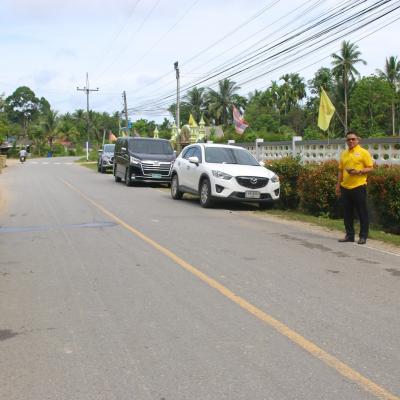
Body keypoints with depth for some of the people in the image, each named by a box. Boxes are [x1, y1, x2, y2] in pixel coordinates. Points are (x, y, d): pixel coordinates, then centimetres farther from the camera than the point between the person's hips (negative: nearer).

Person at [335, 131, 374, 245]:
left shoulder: (363, 152, -2)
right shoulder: (344, 154, 14)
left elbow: (370, 168, -5)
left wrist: (358, 171, -19)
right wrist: (338, 185, 13)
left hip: (359, 187, -5)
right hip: (345, 187, 5)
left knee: (362, 213, 1)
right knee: (347, 213, 9)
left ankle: (363, 236, 8)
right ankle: (349, 235, 18)